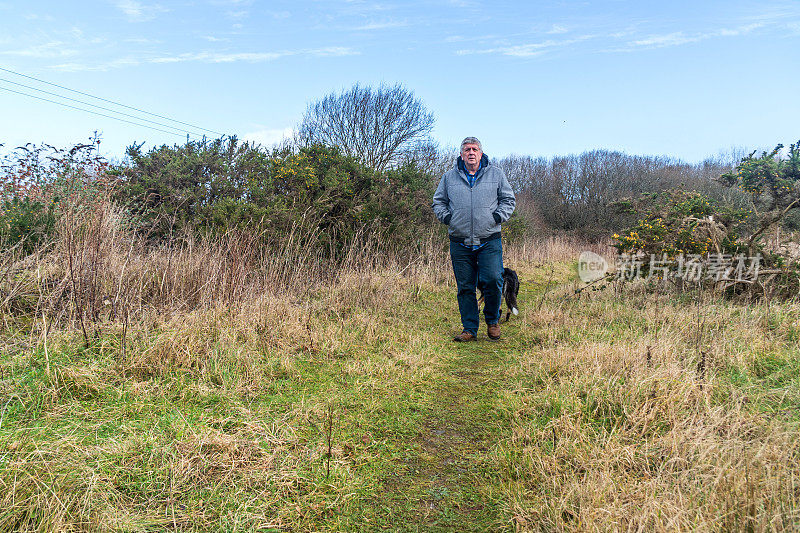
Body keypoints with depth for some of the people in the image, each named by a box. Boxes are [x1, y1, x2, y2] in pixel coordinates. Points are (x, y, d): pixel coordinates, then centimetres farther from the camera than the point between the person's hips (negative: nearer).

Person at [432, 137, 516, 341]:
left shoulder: (496, 174, 10)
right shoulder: (450, 177, 11)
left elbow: (508, 199, 16)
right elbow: (438, 201, 21)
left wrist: (498, 216, 0)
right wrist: (446, 217, 4)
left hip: (489, 241, -1)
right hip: (460, 242, 1)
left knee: (492, 280, -13)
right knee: (465, 287, 3)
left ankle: (492, 320, 13)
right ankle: (469, 329, 13)